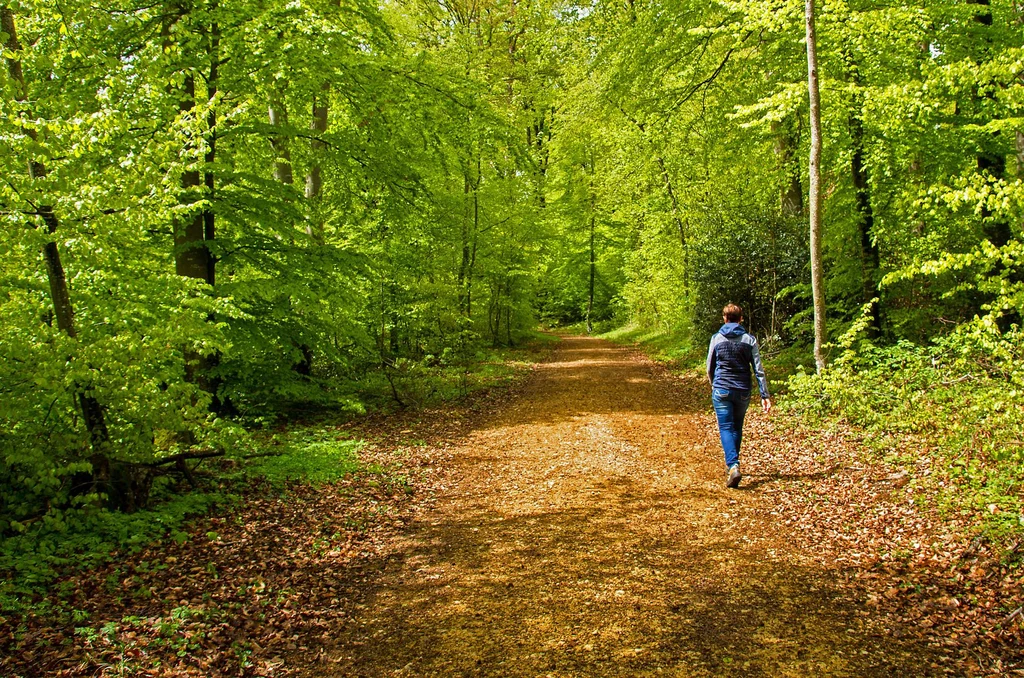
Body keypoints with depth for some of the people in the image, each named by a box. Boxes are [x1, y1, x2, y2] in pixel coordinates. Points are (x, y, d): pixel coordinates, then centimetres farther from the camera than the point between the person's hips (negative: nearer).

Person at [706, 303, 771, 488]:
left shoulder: (717, 339, -1)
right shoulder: (749, 339, 0)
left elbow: (710, 368, 8)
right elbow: (758, 370, -4)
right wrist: (765, 395, -2)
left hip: (721, 390, -2)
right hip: (743, 392, 2)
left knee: (726, 428, -3)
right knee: (737, 427, 19)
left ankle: (733, 466, -23)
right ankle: (732, 464, 30)